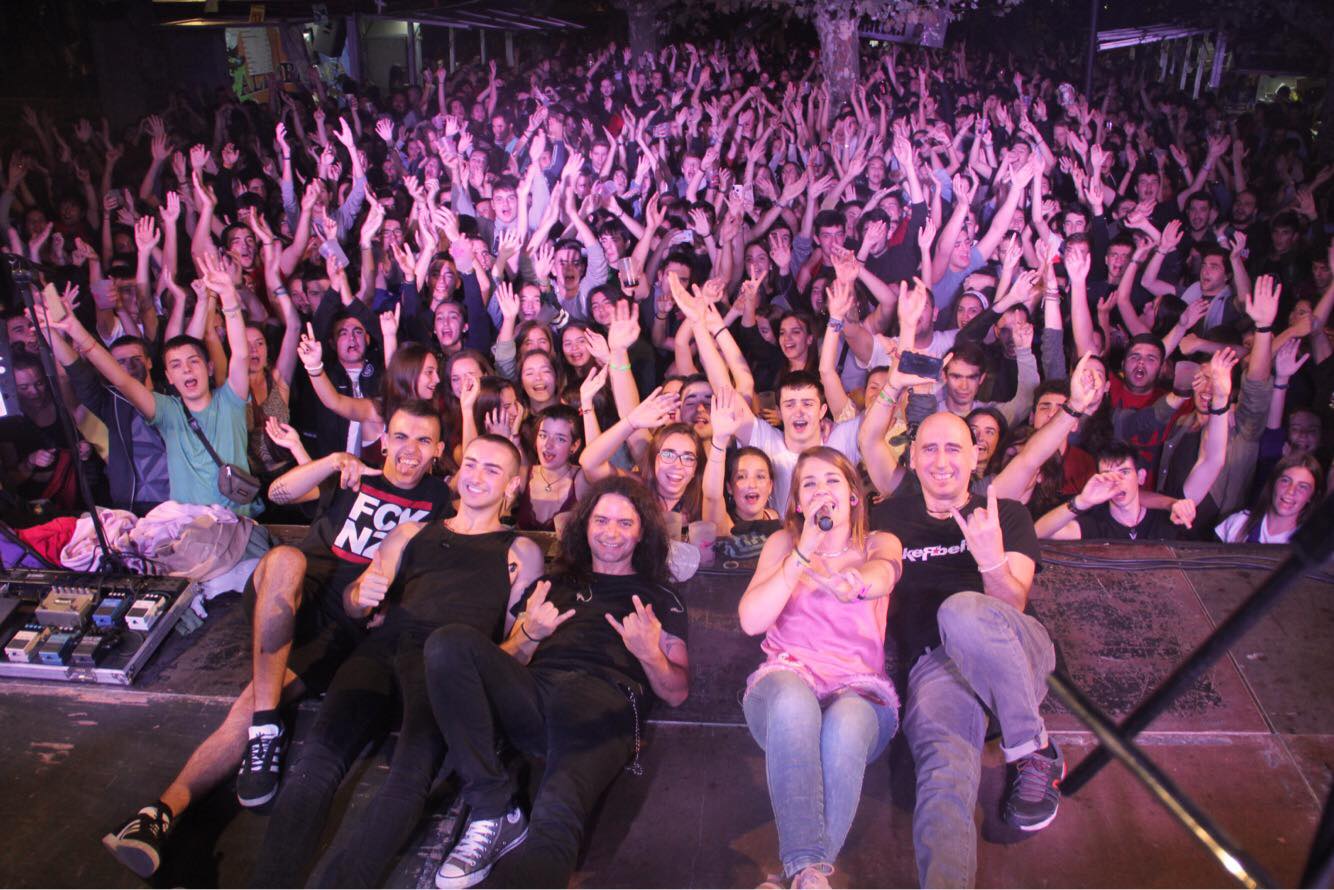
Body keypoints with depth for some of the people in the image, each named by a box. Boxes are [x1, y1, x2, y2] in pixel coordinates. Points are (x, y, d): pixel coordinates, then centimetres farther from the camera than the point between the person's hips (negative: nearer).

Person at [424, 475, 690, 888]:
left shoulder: (660, 598, 21)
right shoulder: (555, 583, 29)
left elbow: (677, 693, 14)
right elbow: (503, 662, 23)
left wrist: (649, 654, -7)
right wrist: (529, 634, 1)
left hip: (604, 709, -4)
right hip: (533, 696, 4)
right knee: (450, 643, -25)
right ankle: (493, 811, -22)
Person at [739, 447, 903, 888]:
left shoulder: (881, 543, 16)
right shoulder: (783, 542, 18)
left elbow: (880, 576, -13)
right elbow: (751, 620, 1)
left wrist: (857, 583, -40)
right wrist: (804, 551, -9)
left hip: (859, 687, 0)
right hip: (787, 674, 0)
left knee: (846, 722, -38)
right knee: (794, 700, -38)